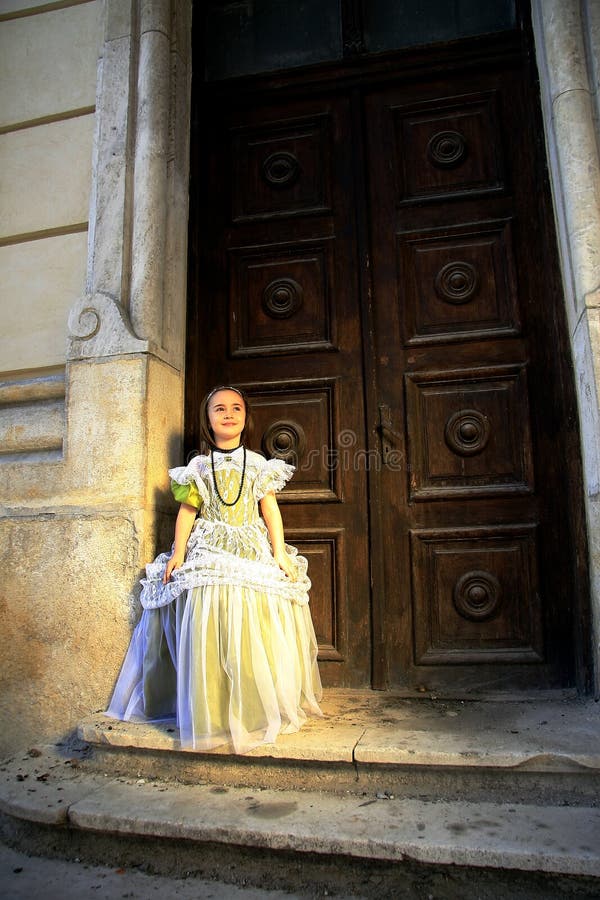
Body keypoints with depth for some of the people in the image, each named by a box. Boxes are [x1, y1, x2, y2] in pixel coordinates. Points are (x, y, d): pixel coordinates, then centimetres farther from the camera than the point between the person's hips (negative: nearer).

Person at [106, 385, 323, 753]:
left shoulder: (259, 464, 8)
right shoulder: (198, 467, 9)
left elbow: (270, 510, 5)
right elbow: (187, 511, 7)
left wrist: (280, 553, -1)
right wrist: (178, 553, -1)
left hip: (253, 554, 0)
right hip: (208, 555, 0)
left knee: (254, 633, -3)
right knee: (206, 634, -5)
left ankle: (257, 709, 12)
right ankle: (212, 712, 7)